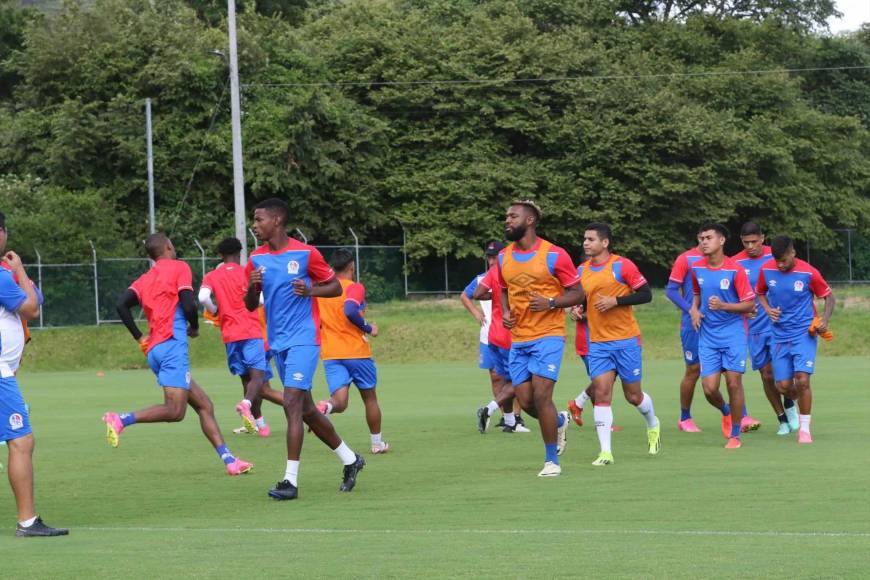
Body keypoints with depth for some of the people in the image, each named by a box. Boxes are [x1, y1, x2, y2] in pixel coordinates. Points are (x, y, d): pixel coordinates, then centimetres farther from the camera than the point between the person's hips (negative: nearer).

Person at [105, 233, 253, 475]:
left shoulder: (144, 280, 20)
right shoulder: (179, 267, 4)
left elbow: (122, 305, 4)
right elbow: (188, 306, -9)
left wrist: (139, 337, 8)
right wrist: (194, 328, 11)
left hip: (154, 350, 8)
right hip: (172, 344, -8)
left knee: (204, 405, 10)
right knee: (175, 411, -17)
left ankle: (228, 459, 7)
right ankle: (121, 420, -29)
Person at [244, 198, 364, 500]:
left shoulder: (305, 253, -8)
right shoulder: (257, 259, 7)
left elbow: (335, 287, 0)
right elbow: (250, 305, 13)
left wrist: (311, 290, -18)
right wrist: (251, 287, -9)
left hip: (303, 338, -7)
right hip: (278, 342, 7)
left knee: (292, 402, -17)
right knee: (305, 408, 12)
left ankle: (291, 480, -18)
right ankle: (350, 459, 29)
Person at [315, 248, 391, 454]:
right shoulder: (355, 288, -7)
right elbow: (350, 310, -25)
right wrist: (368, 329, -12)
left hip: (330, 354, 3)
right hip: (357, 352, -3)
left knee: (339, 402, -5)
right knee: (370, 398, 14)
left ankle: (325, 407, -39)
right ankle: (377, 442, 22)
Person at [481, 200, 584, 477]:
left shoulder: (554, 255, -9)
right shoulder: (503, 257, 8)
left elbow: (578, 293, -5)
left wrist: (551, 303, -21)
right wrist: (505, 312, 4)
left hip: (548, 335, -6)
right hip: (518, 338, 6)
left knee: (541, 396, -14)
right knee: (525, 401, 3)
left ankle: (551, 460, -2)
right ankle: (559, 421, 35)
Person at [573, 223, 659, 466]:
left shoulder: (622, 265, -9)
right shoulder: (582, 270, 7)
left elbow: (646, 294, -9)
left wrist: (615, 301, -18)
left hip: (626, 341, -4)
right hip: (598, 343, 4)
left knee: (633, 395, 7)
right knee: (601, 392, -10)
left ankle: (653, 425, 39)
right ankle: (605, 452, -11)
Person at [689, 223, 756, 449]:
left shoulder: (735, 270, -11)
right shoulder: (697, 268, 3)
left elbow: (750, 304, -9)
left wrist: (724, 306, -23)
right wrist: (694, 309, 1)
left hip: (733, 334, -3)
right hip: (708, 335, 3)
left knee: (734, 382, -7)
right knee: (709, 388, -5)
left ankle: (735, 435, 9)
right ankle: (725, 411, 30)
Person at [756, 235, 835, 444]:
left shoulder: (808, 273, -12)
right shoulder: (767, 270, -4)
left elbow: (829, 297, 1)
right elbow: (760, 293, 15)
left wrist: (825, 320, -15)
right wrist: (767, 309, -5)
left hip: (804, 333, -3)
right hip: (780, 336, 3)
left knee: (802, 380, -17)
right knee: (783, 386, -1)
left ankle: (804, 428, -2)